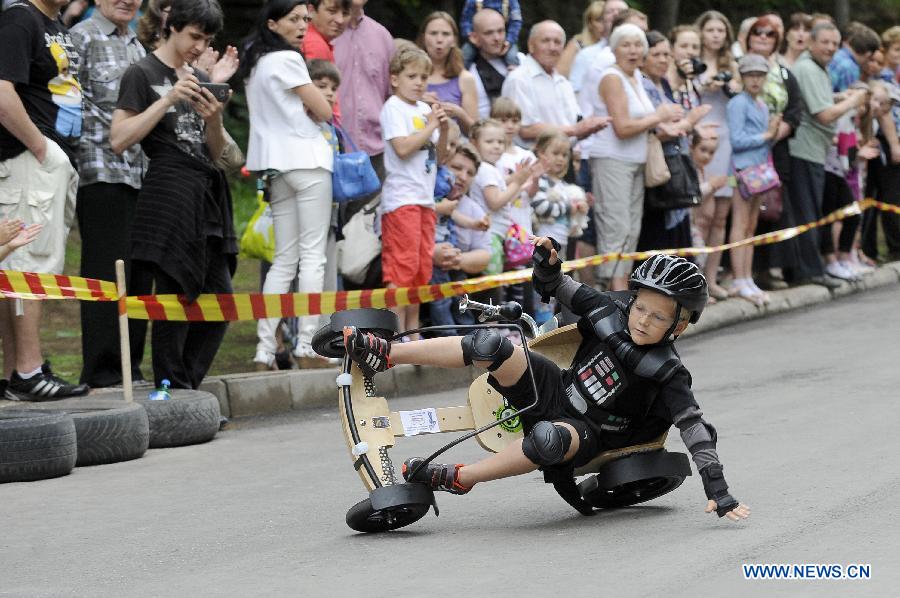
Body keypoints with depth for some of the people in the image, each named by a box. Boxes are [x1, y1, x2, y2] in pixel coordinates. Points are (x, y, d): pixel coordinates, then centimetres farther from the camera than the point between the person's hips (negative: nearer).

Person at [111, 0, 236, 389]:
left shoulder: (200, 80, 19)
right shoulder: (143, 74, -1)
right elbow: (118, 140, -11)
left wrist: (213, 119, -2)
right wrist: (167, 101, -15)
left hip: (207, 194, 7)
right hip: (169, 193, -7)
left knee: (219, 295, 3)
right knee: (174, 295, -7)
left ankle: (188, 385, 11)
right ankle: (173, 390, 0)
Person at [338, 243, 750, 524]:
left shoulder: (668, 375, -17)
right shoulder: (611, 311, -4)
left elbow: (695, 429, -21)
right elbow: (558, 288, 10)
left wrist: (718, 491, -29)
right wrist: (549, 263, -12)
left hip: (586, 431, -5)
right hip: (554, 390, 5)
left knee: (549, 439, -43)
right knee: (492, 346, -22)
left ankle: (460, 478, -27)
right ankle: (383, 355, -17)